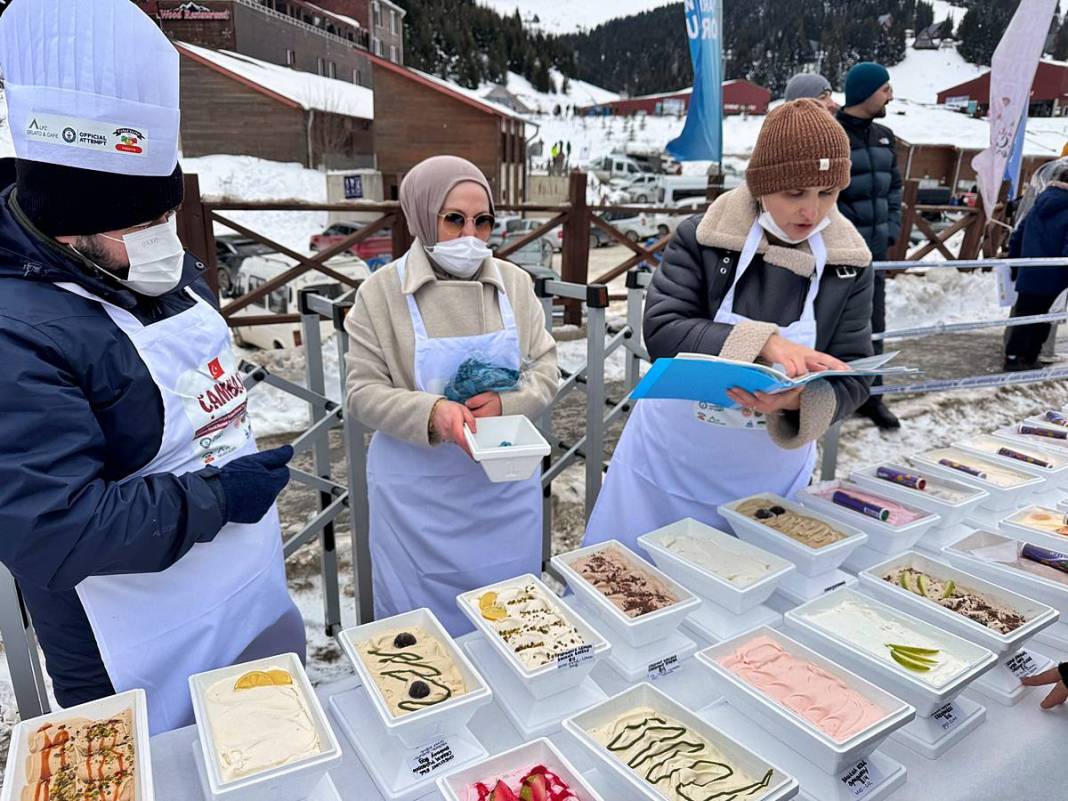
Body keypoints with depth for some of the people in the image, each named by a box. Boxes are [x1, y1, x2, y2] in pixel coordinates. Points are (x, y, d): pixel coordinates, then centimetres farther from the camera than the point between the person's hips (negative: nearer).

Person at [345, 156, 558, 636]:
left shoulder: (514, 283, 2)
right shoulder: (381, 292, -7)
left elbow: (546, 370, 2)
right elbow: (364, 392, -8)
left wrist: (506, 404, -18)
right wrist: (432, 413, -26)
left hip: (506, 483, 3)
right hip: (418, 490, -2)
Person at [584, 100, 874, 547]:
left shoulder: (849, 263, -6)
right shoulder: (702, 238, -12)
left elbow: (851, 379, -7)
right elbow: (661, 330, -22)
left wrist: (799, 401, -30)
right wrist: (763, 344, -35)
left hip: (772, 479, 2)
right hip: (668, 467, -1)